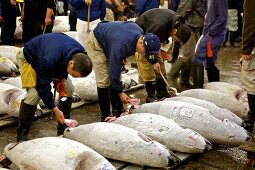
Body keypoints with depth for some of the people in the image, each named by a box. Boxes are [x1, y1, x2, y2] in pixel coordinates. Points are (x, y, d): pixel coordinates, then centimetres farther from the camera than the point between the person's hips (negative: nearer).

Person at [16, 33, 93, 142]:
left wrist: (63, 77, -16)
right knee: (34, 94, -24)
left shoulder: (80, 54, -25)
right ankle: (22, 136, -10)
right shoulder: (49, 60, -46)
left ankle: (63, 130, 8)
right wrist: (55, 109, -30)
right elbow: (43, 86, -34)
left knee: (68, 89, -5)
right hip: (29, 58, -6)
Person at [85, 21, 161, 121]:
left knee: (116, 78, 3)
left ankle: (118, 111, 9)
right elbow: (114, 72, -33)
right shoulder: (122, 45, -41)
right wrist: (120, 93, -23)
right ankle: (105, 115, -3)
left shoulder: (140, 32, -17)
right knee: (104, 80, -13)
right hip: (95, 43, -8)